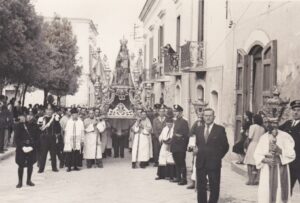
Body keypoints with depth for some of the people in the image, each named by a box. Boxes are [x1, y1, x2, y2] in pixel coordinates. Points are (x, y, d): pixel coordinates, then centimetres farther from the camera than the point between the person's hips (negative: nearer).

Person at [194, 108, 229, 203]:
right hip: (200, 163, 4)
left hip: (214, 163, -4)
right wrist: (196, 149, -2)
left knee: (214, 188, 3)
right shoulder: (199, 129, 12)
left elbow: (225, 146, 1)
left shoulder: (220, 129, -2)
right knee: (200, 187, 9)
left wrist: (218, 157, -1)